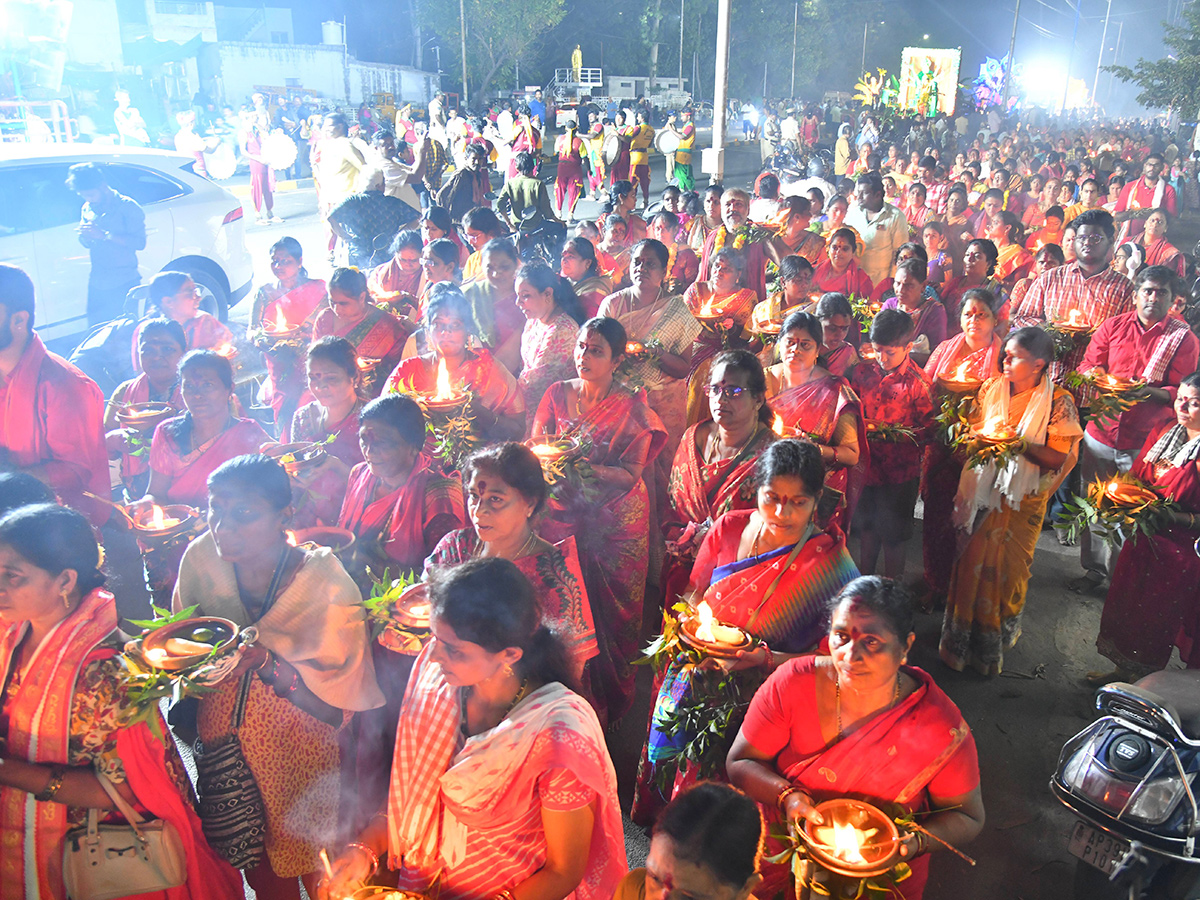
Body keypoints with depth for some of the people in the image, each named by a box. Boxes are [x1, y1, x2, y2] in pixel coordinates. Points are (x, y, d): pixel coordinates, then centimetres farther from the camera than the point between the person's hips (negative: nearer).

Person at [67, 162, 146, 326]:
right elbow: (86, 243, 19)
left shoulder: (127, 206, -6)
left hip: (123, 284, -5)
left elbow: (139, 242, -15)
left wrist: (104, 235, -20)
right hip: (96, 285, 6)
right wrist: (85, 235, -6)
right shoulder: (87, 209, 12)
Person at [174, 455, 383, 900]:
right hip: (223, 746, 3)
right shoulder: (202, 559, -11)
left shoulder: (326, 584, -22)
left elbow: (338, 710, -19)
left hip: (300, 764, -3)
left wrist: (267, 661, -32)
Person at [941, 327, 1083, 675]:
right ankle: (961, 637, 24)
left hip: (1022, 499, -3)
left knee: (1008, 567, 6)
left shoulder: (1058, 402, -9)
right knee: (971, 560, 8)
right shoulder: (990, 389, 3)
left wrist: (1022, 444, -24)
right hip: (981, 490, 3)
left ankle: (996, 640, 26)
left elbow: (1059, 457, -12)